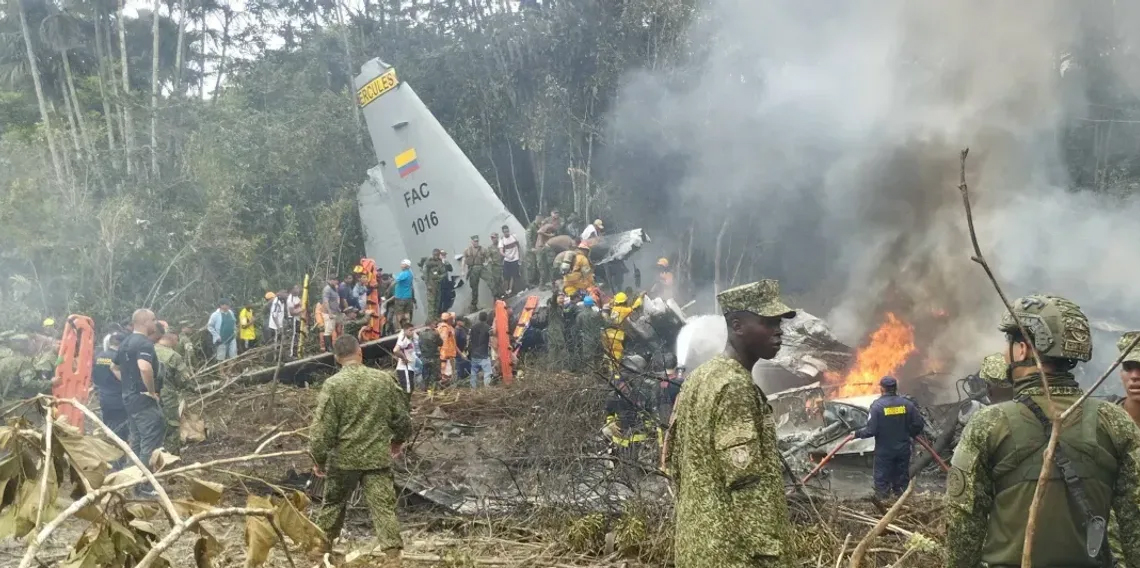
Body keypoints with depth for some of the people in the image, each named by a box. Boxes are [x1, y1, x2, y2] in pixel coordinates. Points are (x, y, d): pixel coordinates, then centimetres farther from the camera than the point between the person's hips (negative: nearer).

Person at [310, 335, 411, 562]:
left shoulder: (333, 384, -11)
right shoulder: (385, 379, -2)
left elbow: (322, 428, -11)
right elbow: (402, 417, 6)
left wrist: (319, 459, 2)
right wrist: (398, 440, 24)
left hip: (343, 458, -1)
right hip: (378, 457, 1)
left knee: (333, 504, 19)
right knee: (384, 506, 2)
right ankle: (392, 554, -2)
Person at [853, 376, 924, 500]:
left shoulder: (877, 405, -16)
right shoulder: (907, 404, -4)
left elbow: (871, 430, -19)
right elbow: (919, 424, -2)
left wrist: (857, 434, -3)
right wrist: (909, 434, 17)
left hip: (884, 451, -4)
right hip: (903, 450, 4)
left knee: (882, 481, 7)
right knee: (902, 479, 17)